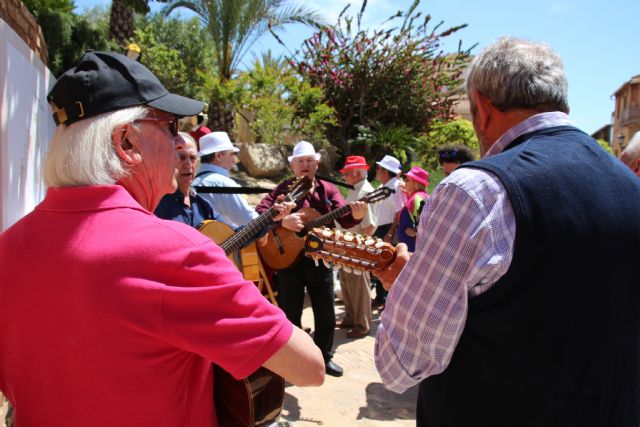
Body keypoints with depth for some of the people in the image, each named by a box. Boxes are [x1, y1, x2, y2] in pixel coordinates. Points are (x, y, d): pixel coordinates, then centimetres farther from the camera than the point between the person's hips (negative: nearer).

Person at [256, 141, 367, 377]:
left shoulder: (328, 189, 5)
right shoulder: (283, 189, -1)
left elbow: (344, 218, -8)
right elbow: (259, 211, -13)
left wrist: (356, 215, -31)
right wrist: (282, 220, -31)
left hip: (320, 259, 3)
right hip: (288, 258, -2)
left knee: (326, 313, 13)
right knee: (290, 313, 10)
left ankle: (324, 357, 33)